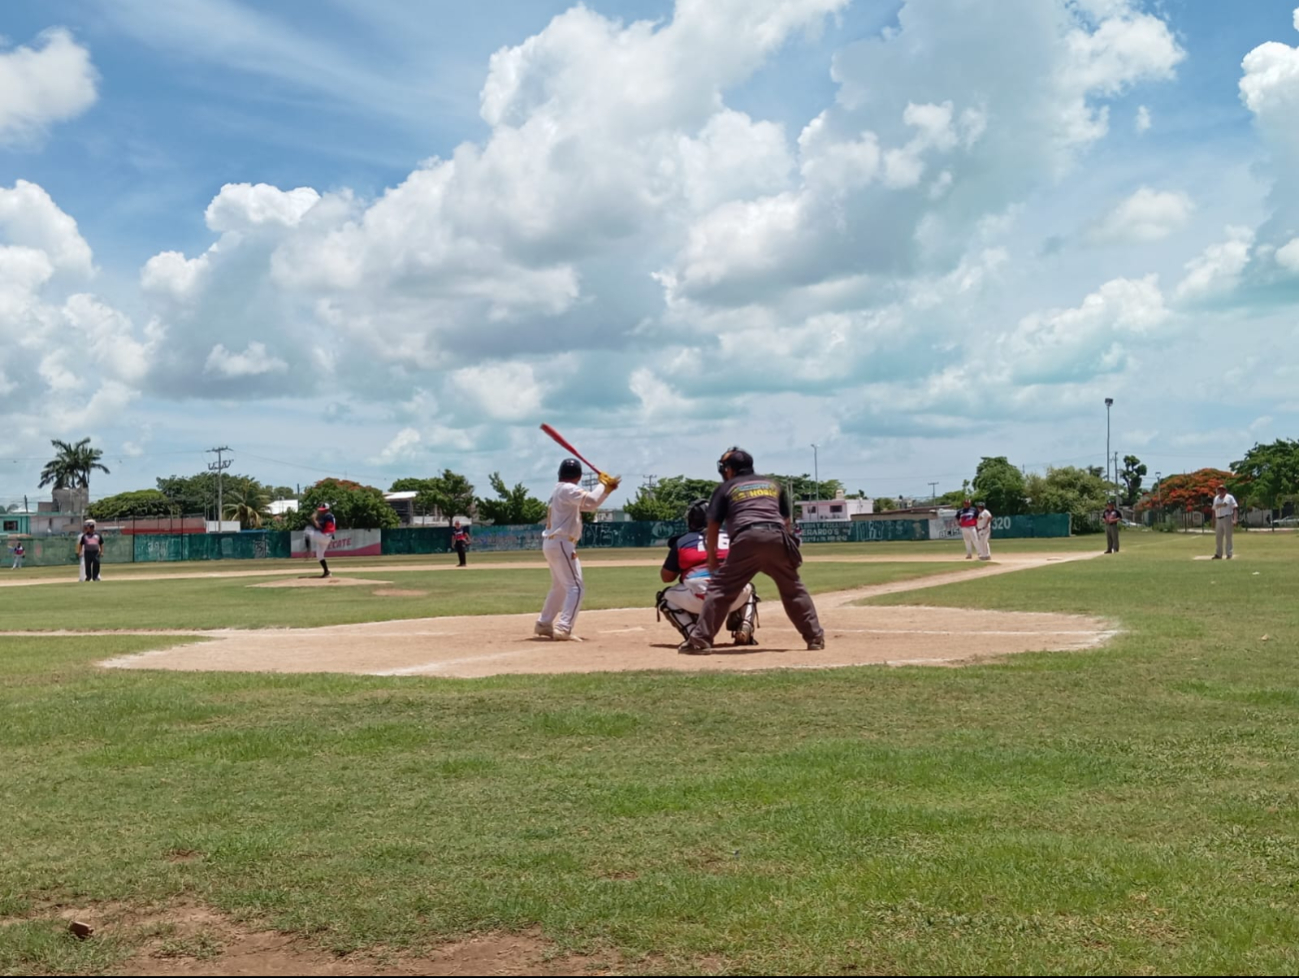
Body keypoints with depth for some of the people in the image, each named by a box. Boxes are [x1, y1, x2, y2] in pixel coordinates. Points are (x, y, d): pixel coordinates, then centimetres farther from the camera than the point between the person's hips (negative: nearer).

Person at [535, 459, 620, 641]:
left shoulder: (560, 490, 18)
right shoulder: (568, 489, -11)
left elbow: (589, 506, 19)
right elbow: (591, 501, -23)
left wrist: (607, 489, 7)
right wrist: (604, 486, -6)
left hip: (551, 543, 10)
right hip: (561, 543, -10)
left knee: (559, 587, 23)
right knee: (575, 587, -12)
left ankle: (544, 624, 31)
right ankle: (563, 629, -21)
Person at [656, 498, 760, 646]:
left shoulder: (682, 542, 16)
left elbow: (666, 577, 22)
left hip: (698, 598, -2)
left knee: (665, 598, 28)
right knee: (748, 589, 39)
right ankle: (744, 631, 12)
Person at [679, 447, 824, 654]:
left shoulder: (726, 488, 18)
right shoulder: (774, 484, 28)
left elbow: (713, 525, 14)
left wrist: (712, 557, 22)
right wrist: (787, 547, 30)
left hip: (747, 539, -3)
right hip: (777, 538, 3)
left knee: (720, 589, 2)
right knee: (793, 588, 19)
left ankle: (700, 641, -4)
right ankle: (815, 637, 17)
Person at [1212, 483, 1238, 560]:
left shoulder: (1229, 497, 0)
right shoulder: (1216, 498, 17)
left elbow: (1234, 509, -7)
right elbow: (1214, 510, 20)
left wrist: (1234, 520, -18)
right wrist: (1213, 521, 16)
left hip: (1227, 519, -6)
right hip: (1218, 520, 6)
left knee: (1228, 537, -5)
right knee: (1218, 537, 5)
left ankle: (1229, 554, -2)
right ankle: (1218, 554, 10)